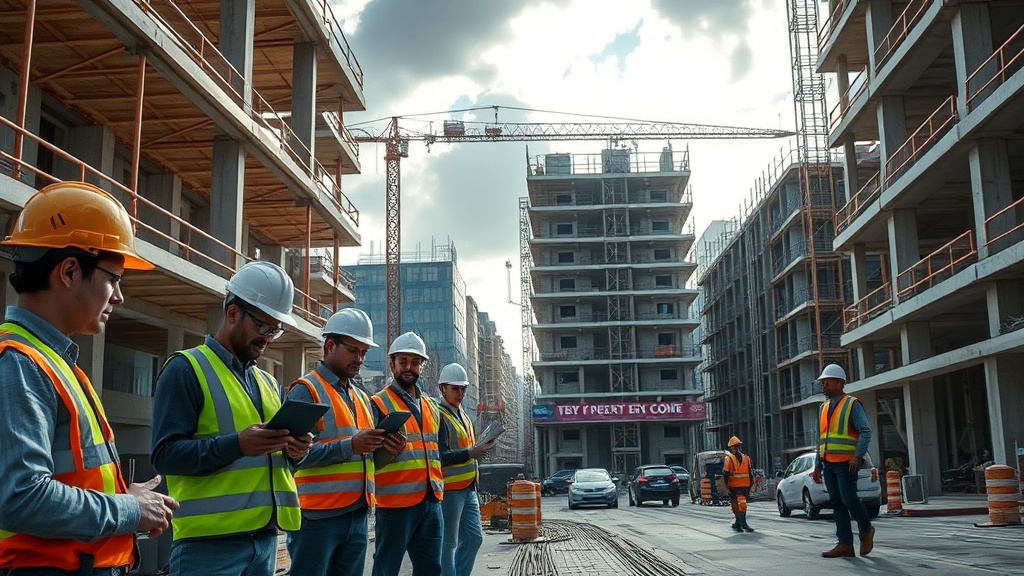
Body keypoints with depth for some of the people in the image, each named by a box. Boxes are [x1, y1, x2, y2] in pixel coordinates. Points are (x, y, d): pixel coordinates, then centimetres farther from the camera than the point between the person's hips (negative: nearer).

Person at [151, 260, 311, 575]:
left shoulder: (268, 382, 18)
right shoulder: (186, 369, -5)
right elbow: (166, 454, -13)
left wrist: (294, 449, 0)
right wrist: (236, 445, -26)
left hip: (265, 537, 7)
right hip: (209, 541, -7)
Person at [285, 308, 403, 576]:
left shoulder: (362, 398, 17)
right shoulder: (306, 390, -7)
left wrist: (384, 445, 0)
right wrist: (350, 446, -24)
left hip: (358, 514, 8)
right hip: (318, 515, -7)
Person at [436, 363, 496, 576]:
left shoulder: (462, 415, 18)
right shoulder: (438, 416, -12)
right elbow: (439, 457, -21)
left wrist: (481, 447, 11)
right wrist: (470, 453, -28)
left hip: (468, 488, 9)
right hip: (449, 490, -9)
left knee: (474, 537, 12)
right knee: (448, 544, -3)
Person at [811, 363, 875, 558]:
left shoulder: (852, 405, -4)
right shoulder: (823, 408, 17)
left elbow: (865, 432, -12)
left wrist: (858, 456, -24)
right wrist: (818, 465, 17)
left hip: (846, 463, -7)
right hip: (828, 463, 7)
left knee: (849, 499, -12)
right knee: (837, 503, 3)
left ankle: (866, 530, 14)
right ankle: (845, 544, 4)